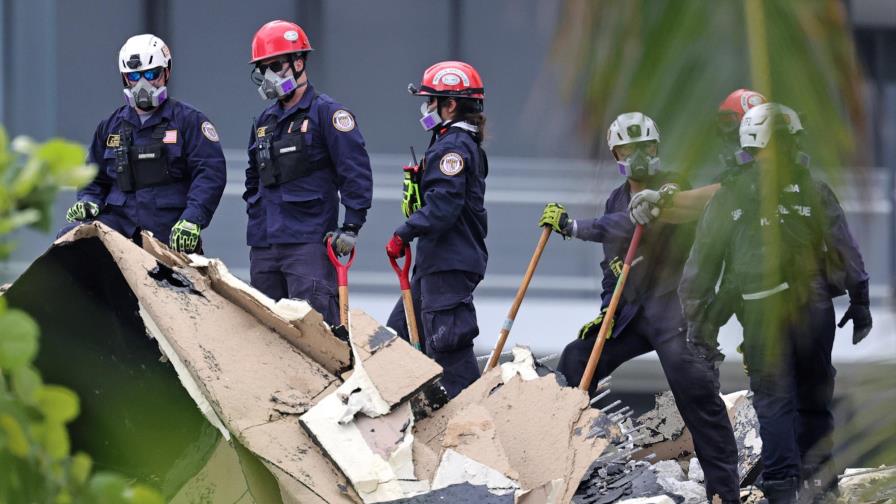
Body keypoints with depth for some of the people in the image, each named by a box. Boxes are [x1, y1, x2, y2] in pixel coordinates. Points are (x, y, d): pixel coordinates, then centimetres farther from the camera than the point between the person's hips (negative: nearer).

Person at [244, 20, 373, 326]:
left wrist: (351, 227, -15)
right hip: (264, 244, 8)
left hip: (309, 241, -8)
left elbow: (356, 173, -10)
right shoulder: (264, 121, 18)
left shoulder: (327, 114, -5)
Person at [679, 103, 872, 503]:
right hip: (814, 305, 0)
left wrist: (695, 315, 13)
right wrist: (859, 300, 9)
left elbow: (703, 259, 5)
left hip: (759, 311, 0)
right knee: (813, 395, 13)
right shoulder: (813, 189, 0)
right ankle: (816, 469, 11)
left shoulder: (728, 196, 3)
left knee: (773, 399, 3)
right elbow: (844, 249, 1)